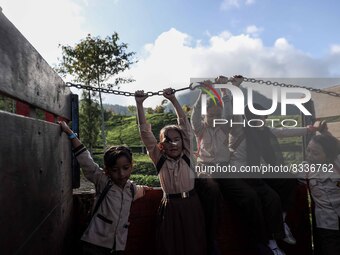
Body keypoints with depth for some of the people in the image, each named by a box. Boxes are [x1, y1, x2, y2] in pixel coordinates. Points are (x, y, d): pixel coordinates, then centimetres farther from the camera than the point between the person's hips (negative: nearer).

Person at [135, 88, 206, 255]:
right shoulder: (159, 160, -1)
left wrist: (173, 99, -5)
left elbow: (184, 124, -4)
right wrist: (139, 104, -10)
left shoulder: (187, 156, 0)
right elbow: (145, 132, -6)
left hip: (191, 205, 1)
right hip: (170, 208, 0)